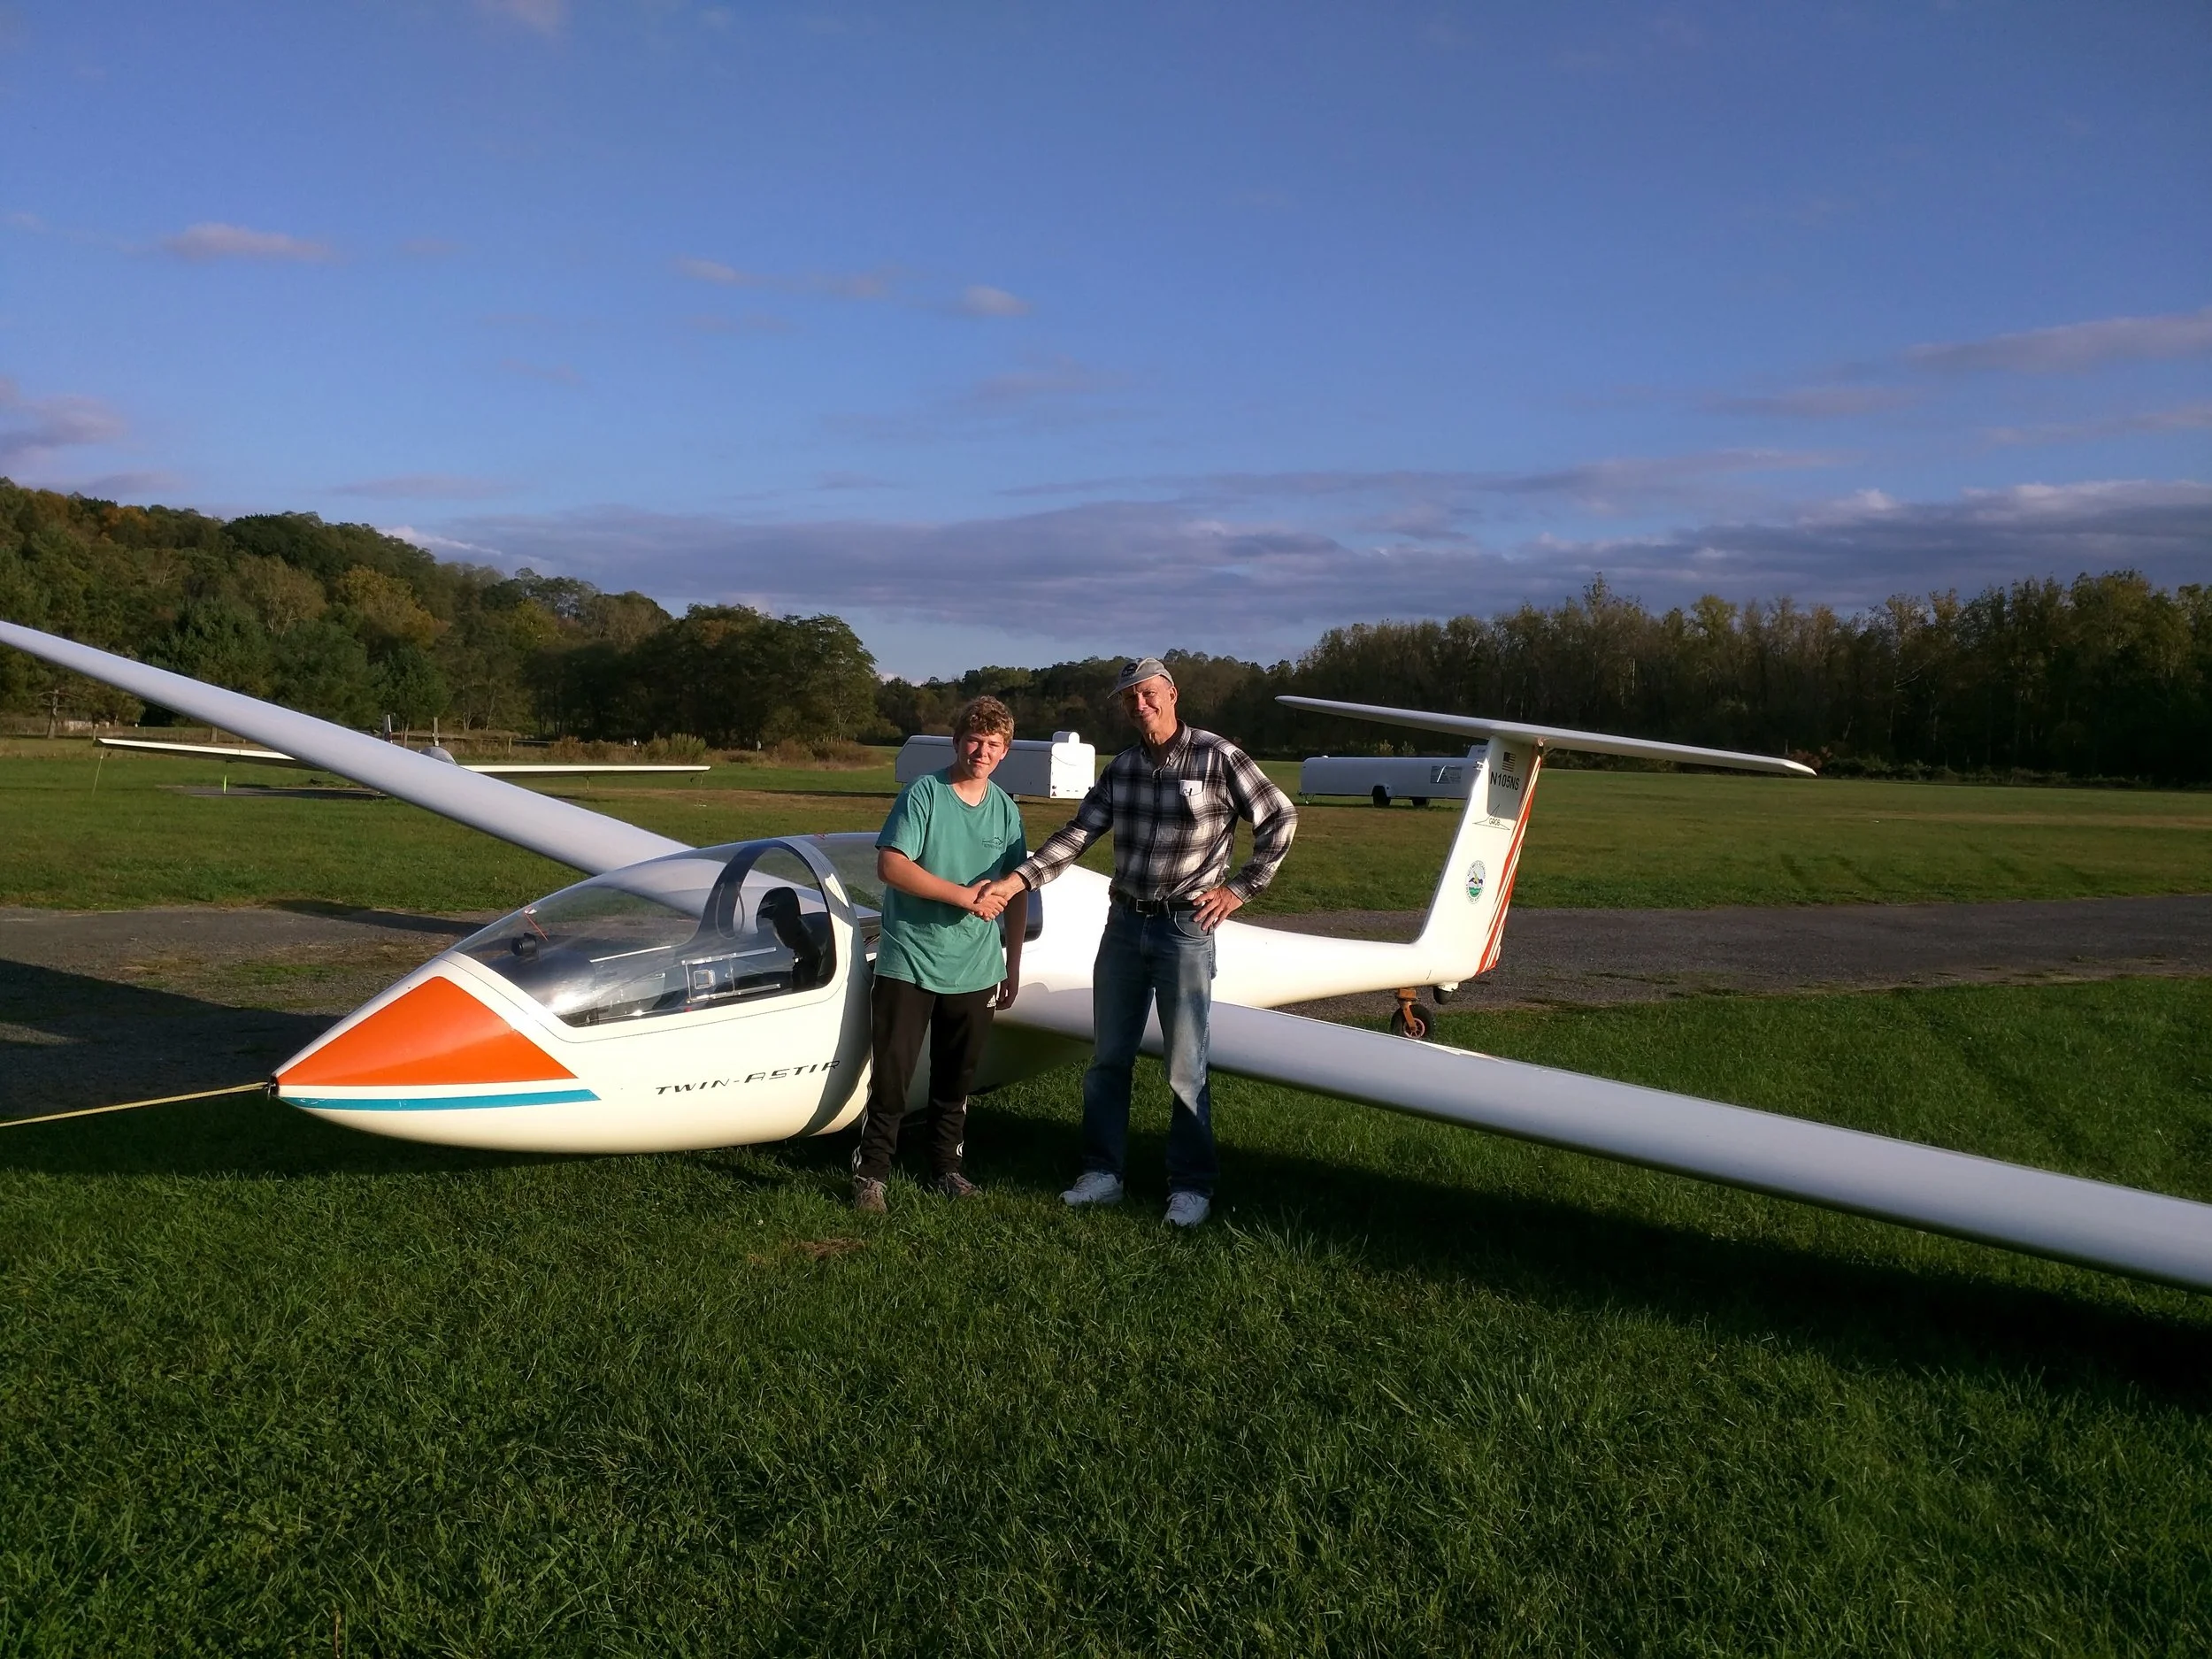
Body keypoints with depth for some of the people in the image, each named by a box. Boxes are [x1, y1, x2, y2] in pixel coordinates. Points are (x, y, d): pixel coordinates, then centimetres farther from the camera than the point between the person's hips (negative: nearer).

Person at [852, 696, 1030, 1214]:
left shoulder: (1005, 809, 7)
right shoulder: (923, 794, -8)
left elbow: (1016, 894, 13)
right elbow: (891, 866, -17)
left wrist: (1013, 966, 12)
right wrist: (963, 896, -19)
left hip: (975, 971, 4)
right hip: (909, 962, -4)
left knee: (957, 1078, 14)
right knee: (892, 1074, -1)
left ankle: (947, 1167, 28)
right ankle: (870, 1173, 11)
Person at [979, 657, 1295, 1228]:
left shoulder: (1218, 758, -8)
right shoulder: (1121, 768, 7)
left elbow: (1280, 818, -2)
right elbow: (1077, 835, 0)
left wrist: (1240, 887, -4)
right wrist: (1016, 881, -12)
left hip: (1186, 929, -5)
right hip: (1124, 924, 5)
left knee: (1185, 1068, 2)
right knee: (1109, 1059, 10)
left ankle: (1192, 1186, 14)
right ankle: (1102, 1173, 22)